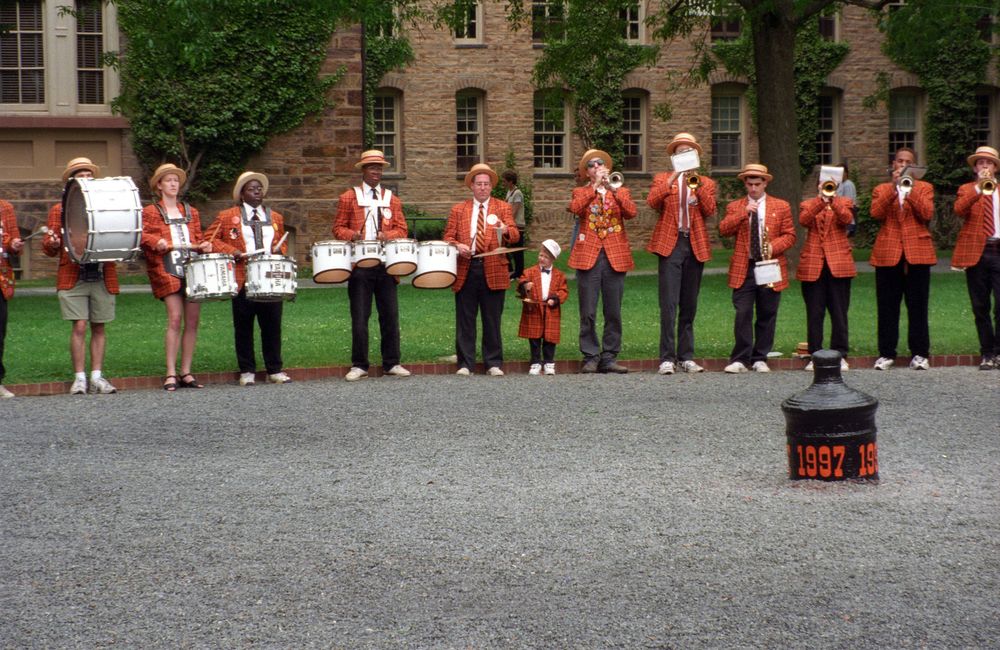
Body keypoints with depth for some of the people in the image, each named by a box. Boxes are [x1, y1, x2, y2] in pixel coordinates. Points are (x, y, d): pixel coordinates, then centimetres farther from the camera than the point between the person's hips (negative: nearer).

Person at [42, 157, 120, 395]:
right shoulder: (60, 210, 10)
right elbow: (49, 248, 5)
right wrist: (52, 244, -18)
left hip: (103, 277, 2)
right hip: (73, 277, -2)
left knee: (99, 328, 4)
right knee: (79, 327, -7)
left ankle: (97, 376, 9)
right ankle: (79, 378, -2)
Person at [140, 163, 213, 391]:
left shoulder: (191, 212, 22)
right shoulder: (150, 212, 9)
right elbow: (142, 235, -3)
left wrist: (204, 246, 1)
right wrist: (156, 242, -21)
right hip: (168, 272, -4)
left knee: (192, 321, 0)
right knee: (175, 319, -13)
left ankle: (186, 372, 6)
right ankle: (171, 374, -9)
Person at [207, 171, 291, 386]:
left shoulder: (275, 217, 16)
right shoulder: (227, 216, 4)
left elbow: (282, 243, 23)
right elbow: (211, 239, 2)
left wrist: (280, 252, 1)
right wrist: (231, 251, -11)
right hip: (243, 279, -2)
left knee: (272, 325, 2)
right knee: (243, 327, 3)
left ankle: (275, 370, 10)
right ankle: (247, 371, 10)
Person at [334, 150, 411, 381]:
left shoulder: (392, 199, 13)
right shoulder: (349, 198, 7)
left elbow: (402, 229, 8)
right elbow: (338, 227, 5)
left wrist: (388, 235, -13)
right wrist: (352, 235, -15)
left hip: (386, 266, 2)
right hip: (359, 266, -2)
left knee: (390, 316, 3)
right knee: (360, 318, -1)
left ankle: (391, 363, 10)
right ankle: (359, 365, 6)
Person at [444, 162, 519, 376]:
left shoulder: (502, 207, 9)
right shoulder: (458, 209, 12)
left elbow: (515, 234, -3)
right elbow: (448, 237, 9)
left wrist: (506, 230, -26)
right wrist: (457, 245, -13)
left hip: (493, 270, -1)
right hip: (465, 270, 1)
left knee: (493, 320, 3)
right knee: (465, 320, 2)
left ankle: (493, 364, 10)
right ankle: (465, 364, 8)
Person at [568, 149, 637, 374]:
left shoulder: (620, 191, 15)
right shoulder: (581, 193, 12)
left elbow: (632, 212, -5)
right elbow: (574, 208, -12)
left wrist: (613, 189, -12)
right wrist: (595, 186, -13)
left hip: (615, 256, 1)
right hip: (588, 255, -1)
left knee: (613, 312, 2)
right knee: (588, 312, -3)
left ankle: (609, 357, 8)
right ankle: (591, 357, 3)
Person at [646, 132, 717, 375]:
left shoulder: (706, 183, 16)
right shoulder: (662, 179, 11)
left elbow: (710, 211, -1)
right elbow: (652, 202, -8)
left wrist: (697, 185, -9)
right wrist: (671, 181, -15)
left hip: (695, 246, 3)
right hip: (670, 244, -3)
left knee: (689, 306, 6)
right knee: (669, 304, -11)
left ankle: (686, 357, 11)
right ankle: (667, 358, -11)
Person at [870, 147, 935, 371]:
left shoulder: (924, 188, 11)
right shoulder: (881, 189, 13)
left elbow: (927, 214, -7)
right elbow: (876, 213, -6)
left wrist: (911, 189, -12)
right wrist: (894, 187, -12)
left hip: (917, 252, -1)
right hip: (888, 253, 1)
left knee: (917, 306, 0)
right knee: (887, 307, 1)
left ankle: (919, 354, 4)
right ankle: (886, 353, 5)